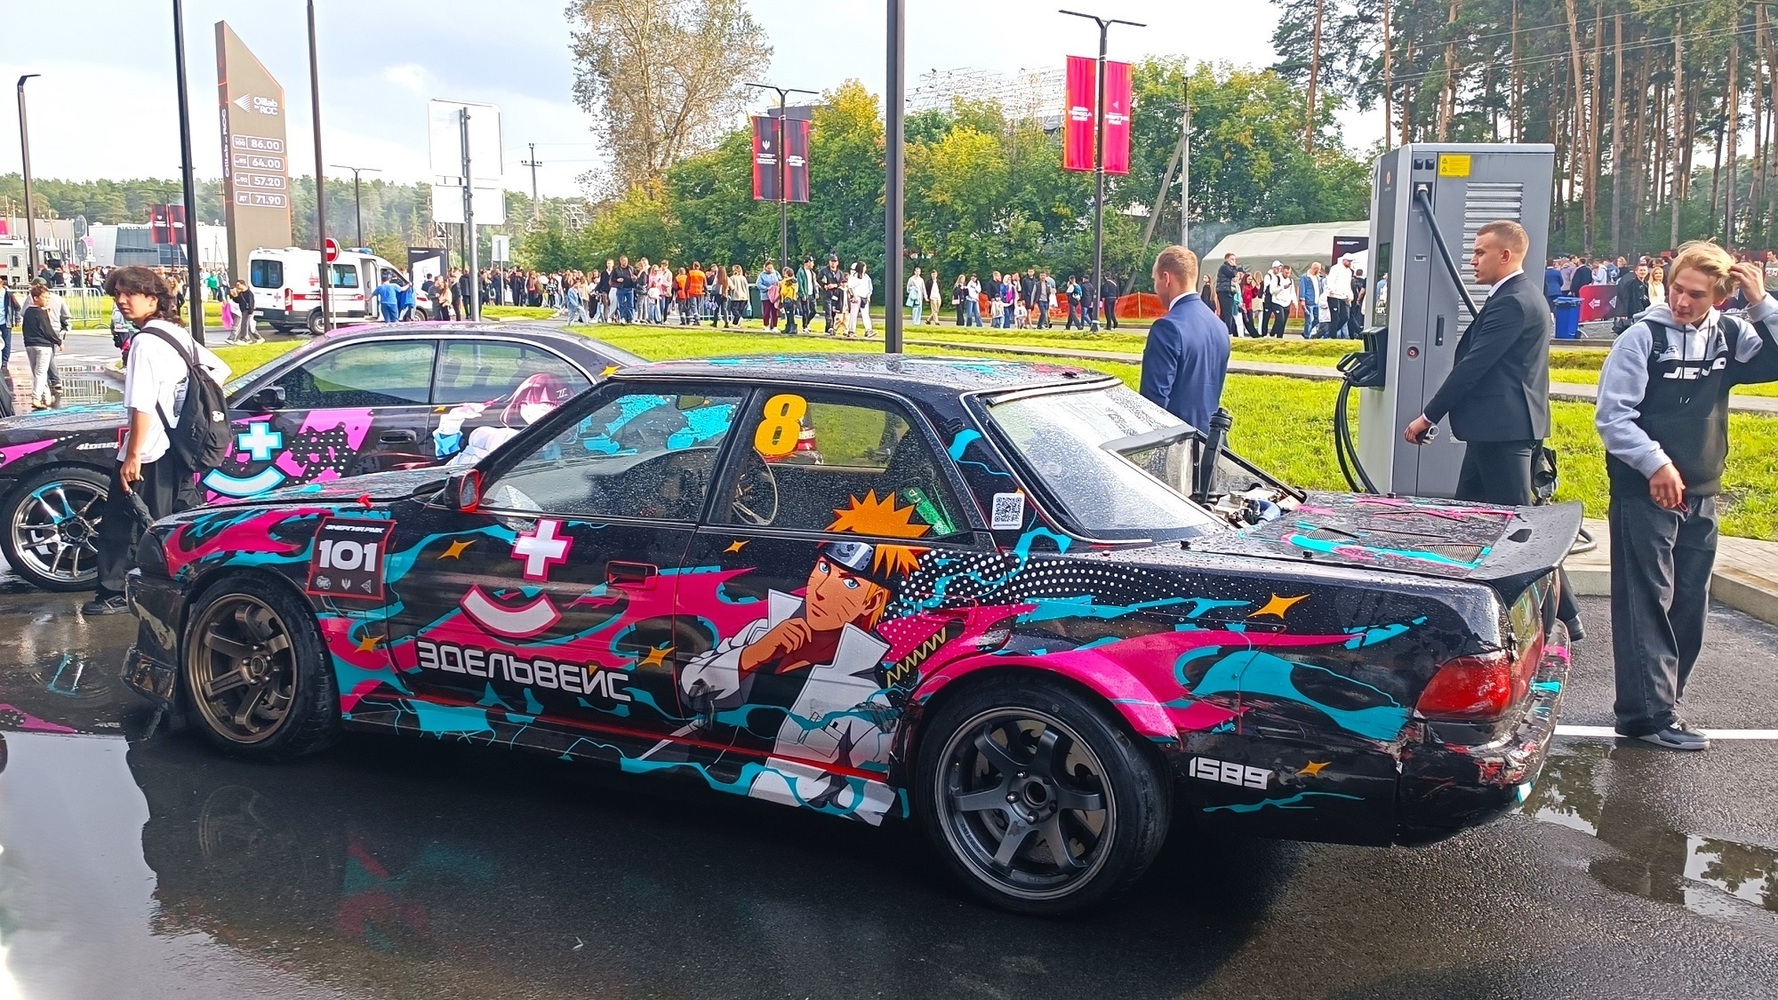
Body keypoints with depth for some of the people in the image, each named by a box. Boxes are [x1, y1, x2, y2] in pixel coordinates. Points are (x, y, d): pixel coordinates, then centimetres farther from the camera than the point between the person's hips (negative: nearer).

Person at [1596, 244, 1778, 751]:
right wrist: (1656, 464, -19)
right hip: (1644, 494, -6)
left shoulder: (1730, 337, 5)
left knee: (1689, 606, 10)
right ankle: (1650, 714, -3)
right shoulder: (1642, 338, -9)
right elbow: (1612, 415, -11)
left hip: (1700, 496, 6)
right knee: (1647, 603, -5)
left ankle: (1663, 698, 22)